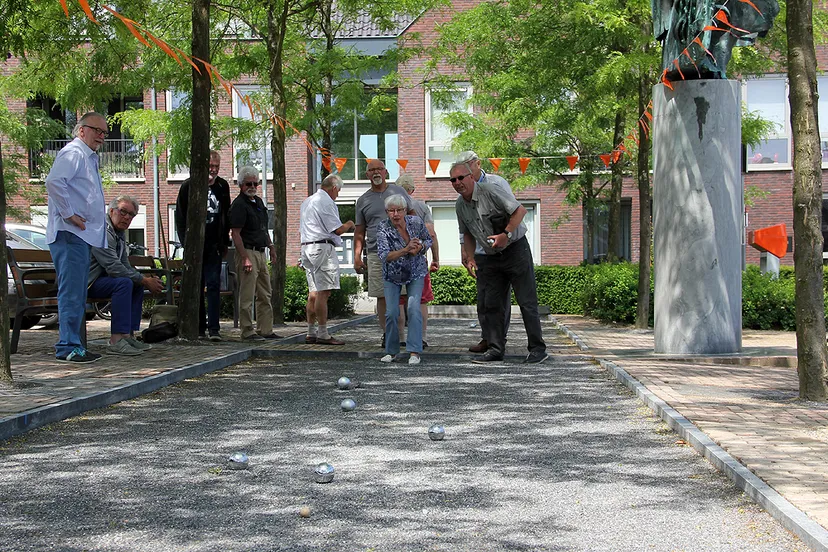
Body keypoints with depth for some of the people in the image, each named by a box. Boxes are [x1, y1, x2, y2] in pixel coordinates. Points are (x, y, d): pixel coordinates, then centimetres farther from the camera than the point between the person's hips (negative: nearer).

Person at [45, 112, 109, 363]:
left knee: (77, 295, 12)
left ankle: (71, 345, 17)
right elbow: (53, 182, -25)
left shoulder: (89, 157, 23)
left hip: (83, 236, 10)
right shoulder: (73, 153, -9)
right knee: (71, 293, -10)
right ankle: (68, 347, -8)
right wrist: (69, 214, -22)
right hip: (70, 234, -10)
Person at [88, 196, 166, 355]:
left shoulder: (120, 233, 14)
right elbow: (114, 268, -27)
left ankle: (128, 335, 2)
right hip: (86, 282, -10)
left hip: (101, 278, 11)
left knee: (137, 285, 5)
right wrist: (145, 280, -19)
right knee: (124, 282, -29)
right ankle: (116, 341, -33)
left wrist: (146, 279, -1)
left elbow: (125, 266, 17)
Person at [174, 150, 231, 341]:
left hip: (213, 246, 1)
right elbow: (180, 216, 1)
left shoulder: (222, 187, 8)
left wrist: (224, 243, 9)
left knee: (214, 285, -7)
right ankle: (199, 327, 11)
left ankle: (214, 328, -10)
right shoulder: (188, 186, -1)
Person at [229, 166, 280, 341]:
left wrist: (270, 245, 21)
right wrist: (245, 258, -22)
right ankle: (247, 332, -1)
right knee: (247, 296, -5)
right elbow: (235, 234, -18)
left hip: (260, 253, 9)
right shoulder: (239, 205, -12)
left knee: (265, 295, 12)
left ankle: (265, 330, 18)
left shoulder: (258, 201, 16)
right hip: (247, 252, -9)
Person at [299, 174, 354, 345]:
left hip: (306, 247, 10)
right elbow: (338, 229, -12)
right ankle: (323, 334, -10)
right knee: (323, 292, -9)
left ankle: (311, 333, 14)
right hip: (323, 248, -10)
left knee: (313, 293, 12)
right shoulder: (326, 202, -9)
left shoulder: (306, 202, 22)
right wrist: (349, 225, 7)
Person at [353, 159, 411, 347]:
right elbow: (359, 232, 14)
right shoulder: (363, 200, 13)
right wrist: (357, 256, 5)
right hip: (376, 254, 1)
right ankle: (387, 332, 7)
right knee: (382, 296, 0)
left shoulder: (398, 192, 11)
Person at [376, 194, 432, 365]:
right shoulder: (383, 228, -21)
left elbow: (428, 240, 2)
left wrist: (419, 247, -20)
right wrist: (406, 250, -42)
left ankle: (414, 352, -14)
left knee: (414, 308, -16)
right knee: (391, 312, -8)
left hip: (416, 273, 1)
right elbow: (384, 255, -30)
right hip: (392, 275, 0)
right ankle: (392, 352, 9)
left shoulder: (416, 222, -15)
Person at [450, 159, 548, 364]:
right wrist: (470, 258, 8)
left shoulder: (490, 191, -15)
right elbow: (467, 234, 19)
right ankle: (495, 349, 9)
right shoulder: (460, 205, 6)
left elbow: (520, 210, -18)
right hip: (491, 257, 7)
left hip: (515, 249, -7)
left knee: (526, 301, -6)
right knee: (491, 303, 3)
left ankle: (537, 349, -2)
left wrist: (506, 234, -26)